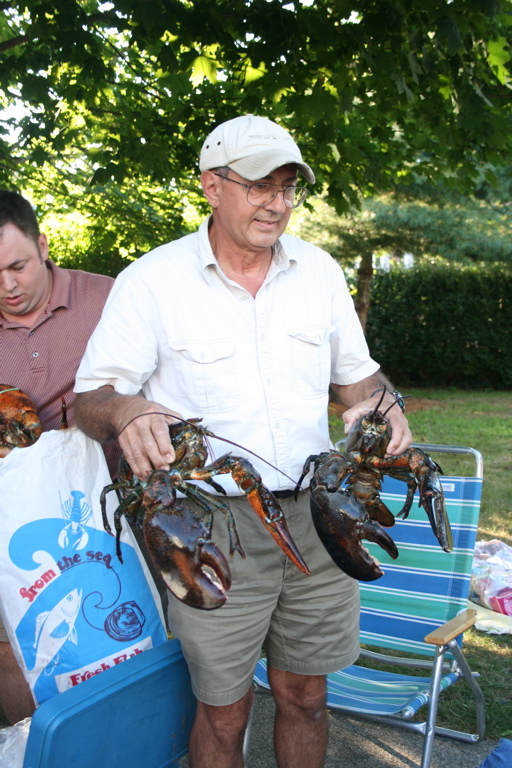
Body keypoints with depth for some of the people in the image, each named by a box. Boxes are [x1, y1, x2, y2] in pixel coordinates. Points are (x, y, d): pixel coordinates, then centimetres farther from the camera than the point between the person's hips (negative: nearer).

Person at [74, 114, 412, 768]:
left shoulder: (319, 270, 5)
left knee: (305, 696, 17)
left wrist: (381, 406, -8)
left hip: (315, 514, 4)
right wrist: (125, 410, -30)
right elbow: (91, 395, -7)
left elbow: (355, 371, 15)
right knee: (223, 713, 9)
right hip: (211, 523, -3)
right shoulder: (153, 280, -7)